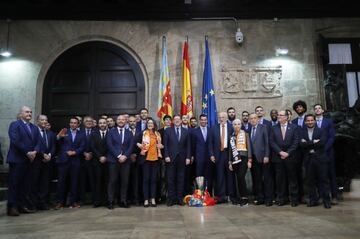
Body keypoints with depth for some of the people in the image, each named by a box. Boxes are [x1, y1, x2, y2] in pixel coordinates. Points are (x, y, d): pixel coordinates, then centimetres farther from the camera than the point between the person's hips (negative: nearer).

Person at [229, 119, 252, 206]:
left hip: (243, 158, -4)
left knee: (241, 177, -14)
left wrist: (249, 160, -9)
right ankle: (241, 197, 13)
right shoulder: (232, 136, 13)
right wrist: (230, 162, 13)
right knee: (238, 179, 5)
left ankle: (245, 198, -4)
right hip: (235, 159, 4)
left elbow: (249, 147, -2)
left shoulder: (245, 134, 3)